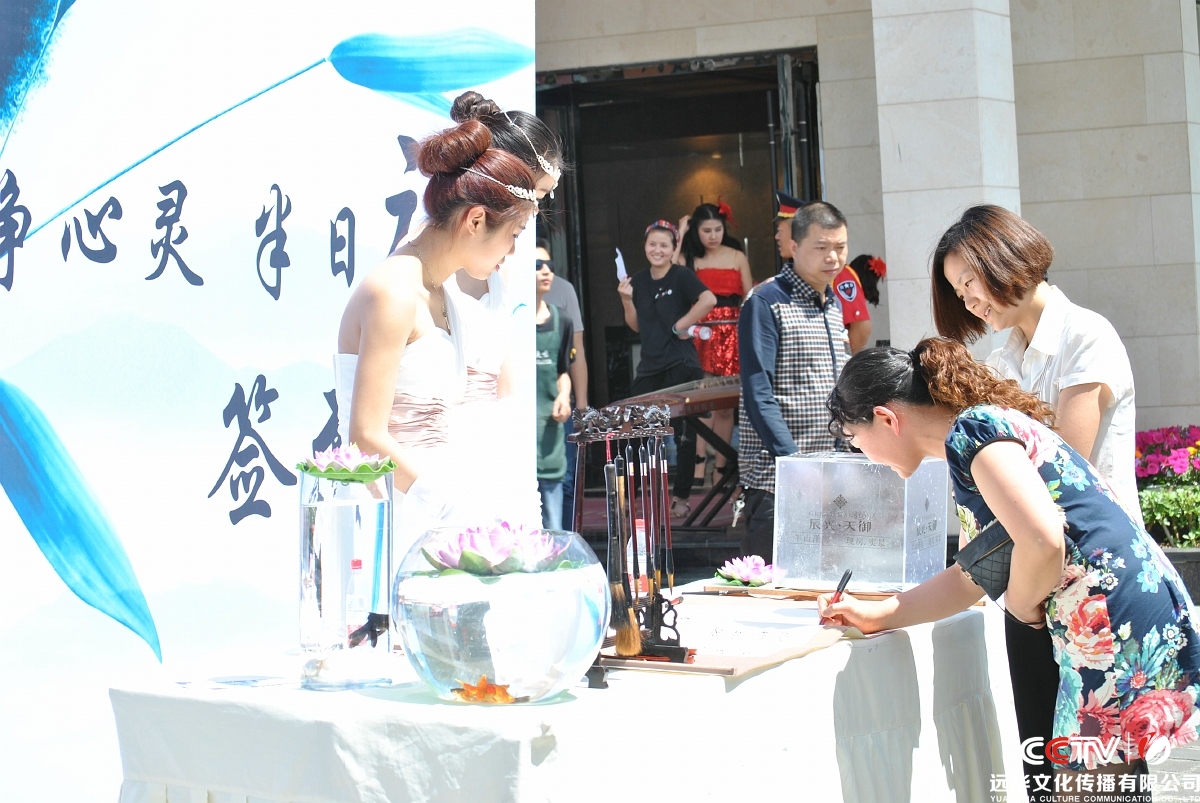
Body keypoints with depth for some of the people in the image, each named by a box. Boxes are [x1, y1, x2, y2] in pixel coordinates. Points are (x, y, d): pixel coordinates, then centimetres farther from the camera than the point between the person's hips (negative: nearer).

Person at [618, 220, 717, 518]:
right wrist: (626, 299, 2)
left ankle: (682, 497, 11)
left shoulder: (681, 276, -7)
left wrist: (682, 325, -16)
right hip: (650, 366, 6)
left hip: (680, 366, -6)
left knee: (683, 434, 2)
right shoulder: (639, 280, 11)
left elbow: (709, 299, -23)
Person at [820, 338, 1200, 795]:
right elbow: (970, 578, 24)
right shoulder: (988, 428, 19)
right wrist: (875, 616, 21)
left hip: (1115, 624, -10)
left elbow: (1042, 540, -27)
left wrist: (1022, 606, -7)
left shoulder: (971, 431, -12)